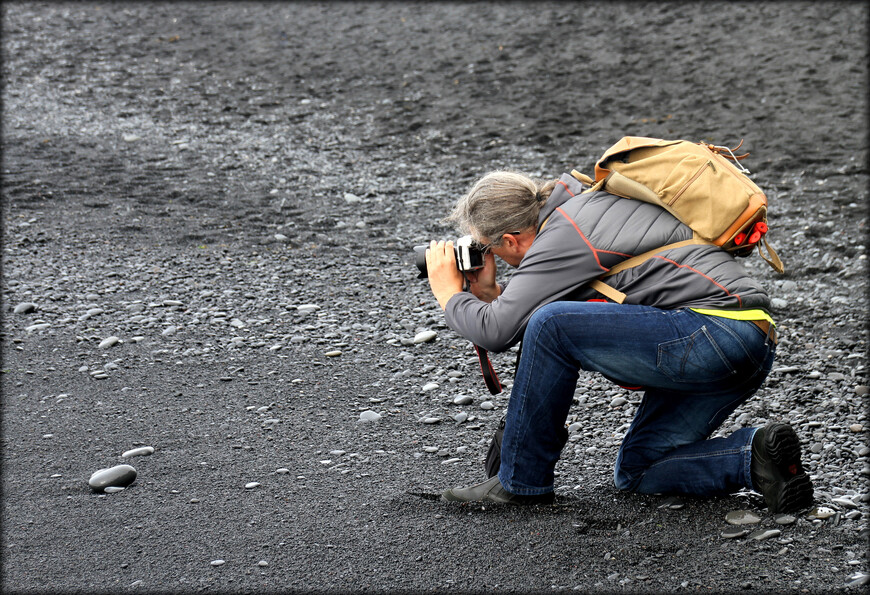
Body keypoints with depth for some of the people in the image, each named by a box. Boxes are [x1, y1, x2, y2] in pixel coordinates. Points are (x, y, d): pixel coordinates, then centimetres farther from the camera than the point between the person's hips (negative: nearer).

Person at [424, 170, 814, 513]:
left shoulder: (562, 237, -10)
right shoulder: (587, 202, 19)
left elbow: (497, 331, -13)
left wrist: (449, 293, 5)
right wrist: (491, 295, 19)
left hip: (716, 329, -11)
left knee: (550, 325, -16)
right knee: (636, 471, 18)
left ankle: (522, 482, -5)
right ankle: (753, 456, -1)